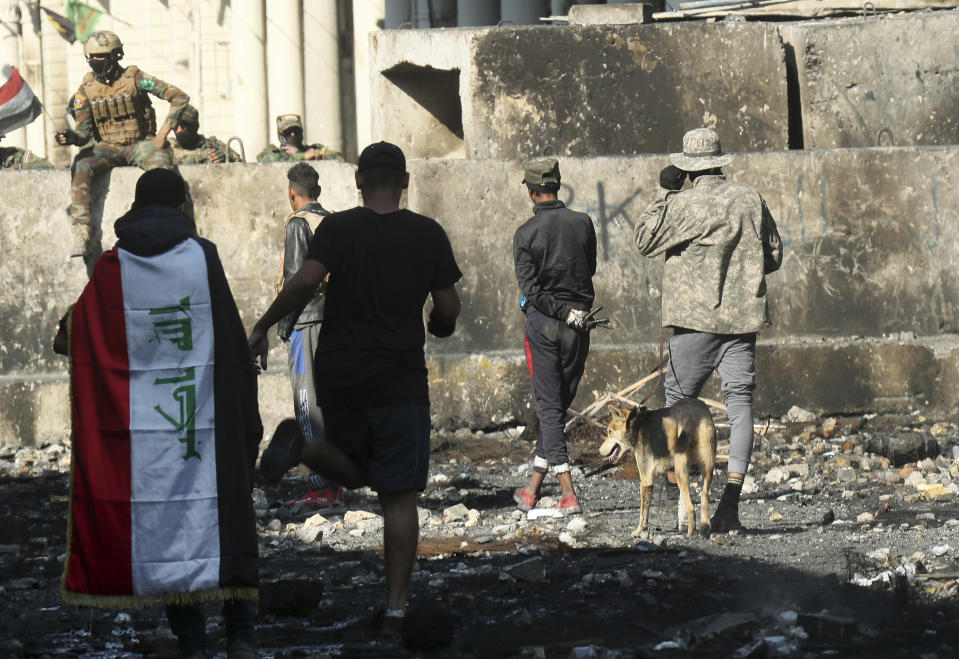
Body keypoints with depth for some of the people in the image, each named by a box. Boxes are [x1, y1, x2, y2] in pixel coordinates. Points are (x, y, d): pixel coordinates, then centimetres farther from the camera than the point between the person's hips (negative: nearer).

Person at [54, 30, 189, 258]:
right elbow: (84, 130, 1)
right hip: (108, 147, 2)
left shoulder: (135, 79, -9)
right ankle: (80, 235, -30)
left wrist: (163, 134, -13)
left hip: (140, 144, -2)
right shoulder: (86, 89, 1)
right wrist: (71, 137, -24)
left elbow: (180, 97, -9)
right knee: (81, 168, -29)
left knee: (162, 165, -36)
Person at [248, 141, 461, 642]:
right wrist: (439, 327, 26)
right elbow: (448, 310, 3)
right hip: (399, 378, -1)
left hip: (338, 375, 1)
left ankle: (304, 450, -5)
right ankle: (395, 610, -3)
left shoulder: (337, 228, -1)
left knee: (357, 472, 26)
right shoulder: (428, 234, 1)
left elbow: (305, 282, -15)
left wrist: (262, 328, -3)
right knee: (399, 496, 3)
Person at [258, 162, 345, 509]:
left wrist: (283, 323, -8)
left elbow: (294, 278, -13)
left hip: (307, 319, -7)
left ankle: (320, 486, -9)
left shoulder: (299, 224, -8)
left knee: (308, 403, -6)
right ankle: (336, 484, 15)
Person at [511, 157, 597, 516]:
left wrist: (565, 313, -10)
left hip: (544, 323, -3)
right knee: (560, 403, 14)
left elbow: (531, 291, -15)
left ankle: (568, 493, -8)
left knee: (548, 406, 1)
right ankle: (533, 487, 21)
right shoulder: (583, 223, -1)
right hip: (579, 321, 3)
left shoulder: (526, 234, -11)